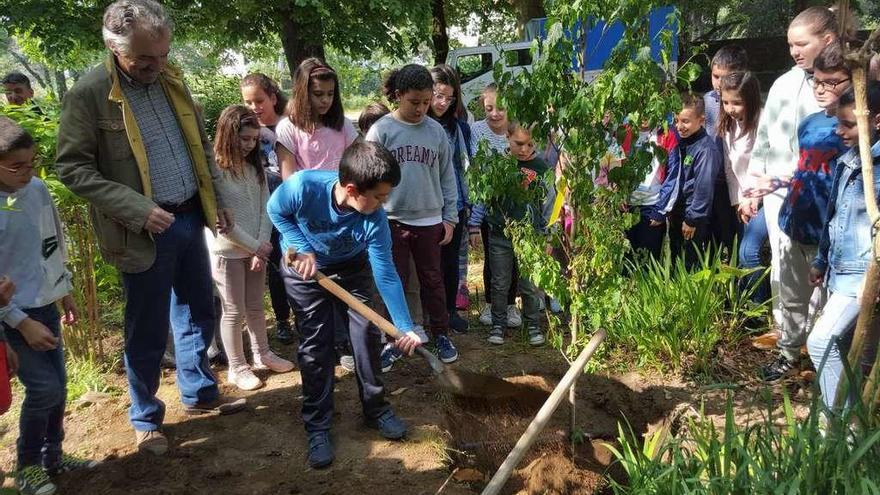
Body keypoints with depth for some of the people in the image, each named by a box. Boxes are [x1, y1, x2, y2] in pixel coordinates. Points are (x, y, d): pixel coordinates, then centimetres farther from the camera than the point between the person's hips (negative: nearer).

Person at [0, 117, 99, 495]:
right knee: (44, 387, -8)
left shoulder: (38, 189, -1)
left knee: (59, 383, 11)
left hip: (45, 303, 6)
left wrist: (65, 291, 16)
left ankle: (52, 457, 29)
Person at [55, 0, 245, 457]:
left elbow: (201, 145, 15)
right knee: (148, 331, 6)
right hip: (146, 231, -6)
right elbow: (72, 167, -13)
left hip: (190, 217, 6)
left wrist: (217, 199, 9)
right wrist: (137, 210, -21)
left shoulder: (170, 80, 6)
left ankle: (199, 393, 38)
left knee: (197, 314, 18)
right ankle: (145, 418, 27)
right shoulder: (89, 93, -13)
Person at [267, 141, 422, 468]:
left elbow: (386, 275, -25)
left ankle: (376, 409, 19)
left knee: (367, 334, -1)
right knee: (315, 346, -3)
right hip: (304, 269, -1)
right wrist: (303, 249, -25)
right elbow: (276, 211, -14)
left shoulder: (375, 220, -31)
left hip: (351, 269, 2)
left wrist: (406, 328, -26)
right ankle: (317, 425, 11)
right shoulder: (303, 186, -36)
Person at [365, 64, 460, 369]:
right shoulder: (381, 131, -6)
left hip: (429, 220, 2)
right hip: (392, 220, -2)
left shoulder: (436, 131, 2)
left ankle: (441, 334, 28)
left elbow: (447, 178, 7)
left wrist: (450, 217, 5)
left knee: (433, 280, 13)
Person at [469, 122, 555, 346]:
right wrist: (474, 226, 3)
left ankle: (533, 325, 25)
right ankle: (498, 324, 24)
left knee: (530, 285, 8)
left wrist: (548, 237, 6)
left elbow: (548, 203, 5)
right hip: (499, 236, 1)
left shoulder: (541, 167, -3)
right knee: (500, 284, 9)